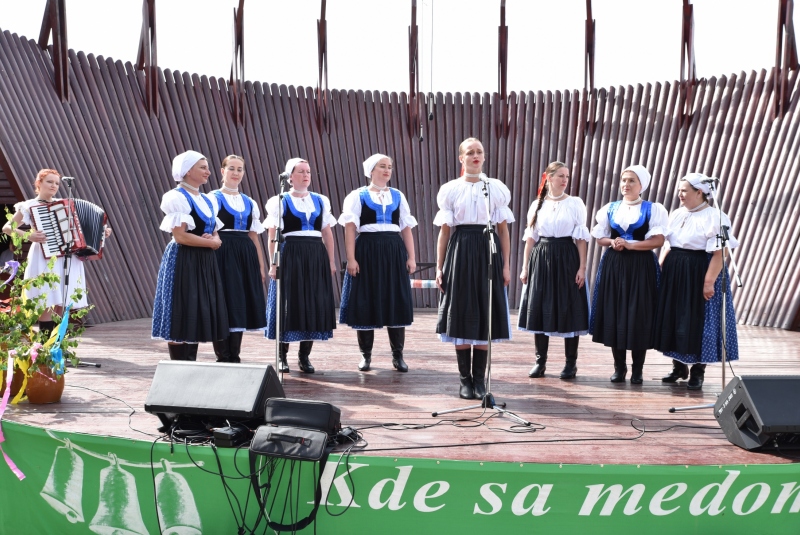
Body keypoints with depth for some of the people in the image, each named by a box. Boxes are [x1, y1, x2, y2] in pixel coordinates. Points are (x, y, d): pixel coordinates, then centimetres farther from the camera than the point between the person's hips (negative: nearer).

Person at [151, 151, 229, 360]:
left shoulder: (208, 200, 16)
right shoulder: (177, 197, -9)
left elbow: (215, 233, 17)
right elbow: (180, 236, -17)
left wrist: (214, 239, -7)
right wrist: (211, 242, -7)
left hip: (205, 263, 8)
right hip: (183, 262, -8)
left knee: (197, 316, 9)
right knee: (181, 318, -5)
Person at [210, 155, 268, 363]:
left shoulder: (249, 203, 16)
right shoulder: (214, 198, 0)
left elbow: (254, 236, 15)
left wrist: (261, 266, 10)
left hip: (246, 257, 5)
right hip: (222, 254, -5)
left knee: (240, 306, 7)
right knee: (224, 306, -4)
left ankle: (235, 357, 15)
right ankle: (223, 357, 5)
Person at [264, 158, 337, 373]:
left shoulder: (320, 201, 13)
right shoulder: (280, 202, 3)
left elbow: (327, 233, 13)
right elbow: (273, 236, -1)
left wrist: (331, 261, 8)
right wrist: (273, 263, -9)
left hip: (316, 257, 3)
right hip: (290, 256, -3)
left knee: (314, 305, 3)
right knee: (288, 305, -1)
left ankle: (304, 356, 13)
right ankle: (282, 356, 10)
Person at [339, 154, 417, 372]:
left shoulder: (398, 196, 13)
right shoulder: (357, 196, 4)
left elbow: (406, 228, 10)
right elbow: (350, 229, -3)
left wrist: (411, 257, 2)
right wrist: (351, 258, -12)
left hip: (394, 253, 2)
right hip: (367, 252, -2)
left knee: (396, 303, 2)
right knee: (365, 303, 1)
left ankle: (397, 355, 11)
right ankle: (365, 354, 13)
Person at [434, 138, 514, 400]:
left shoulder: (496, 188, 7)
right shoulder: (451, 189, 5)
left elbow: (503, 229, 7)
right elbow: (444, 230, 5)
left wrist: (506, 265, 1)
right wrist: (439, 267, 1)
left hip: (488, 252, 1)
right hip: (460, 252, -1)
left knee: (485, 317, 2)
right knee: (462, 315, 1)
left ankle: (479, 379, 11)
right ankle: (465, 379, 11)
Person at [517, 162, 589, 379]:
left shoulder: (575, 204, 2)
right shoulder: (537, 205, 9)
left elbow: (581, 238, -1)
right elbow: (531, 237, 10)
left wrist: (582, 267, -7)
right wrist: (525, 266, 5)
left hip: (566, 259, -2)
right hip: (541, 259, 2)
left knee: (568, 310, -1)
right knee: (539, 309, 3)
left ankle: (571, 362, 9)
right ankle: (540, 361, 12)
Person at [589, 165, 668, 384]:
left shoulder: (653, 209, 0)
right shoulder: (610, 208, 10)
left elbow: (658, 240, -8)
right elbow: (600, 237, 11)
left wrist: (629, 244, -15)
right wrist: (612, 242, -9)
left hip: (641, 267, -3)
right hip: (613, 266, 3)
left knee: (639, 316, -2)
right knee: (614, 315, 2)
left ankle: (637, 370, 9)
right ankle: (619, 367, 13)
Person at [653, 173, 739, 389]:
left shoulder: (715, 217, -11)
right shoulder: (676, 214, 11)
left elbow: (719, 253, -17)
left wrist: (709, 282, -23)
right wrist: (659, 271, 6)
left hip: (699, 273, -7)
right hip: (674, 273, 7)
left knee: (697, 322, 0)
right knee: (674, 319, 11)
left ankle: (697, 371, 13)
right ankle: (679, 366, 24)